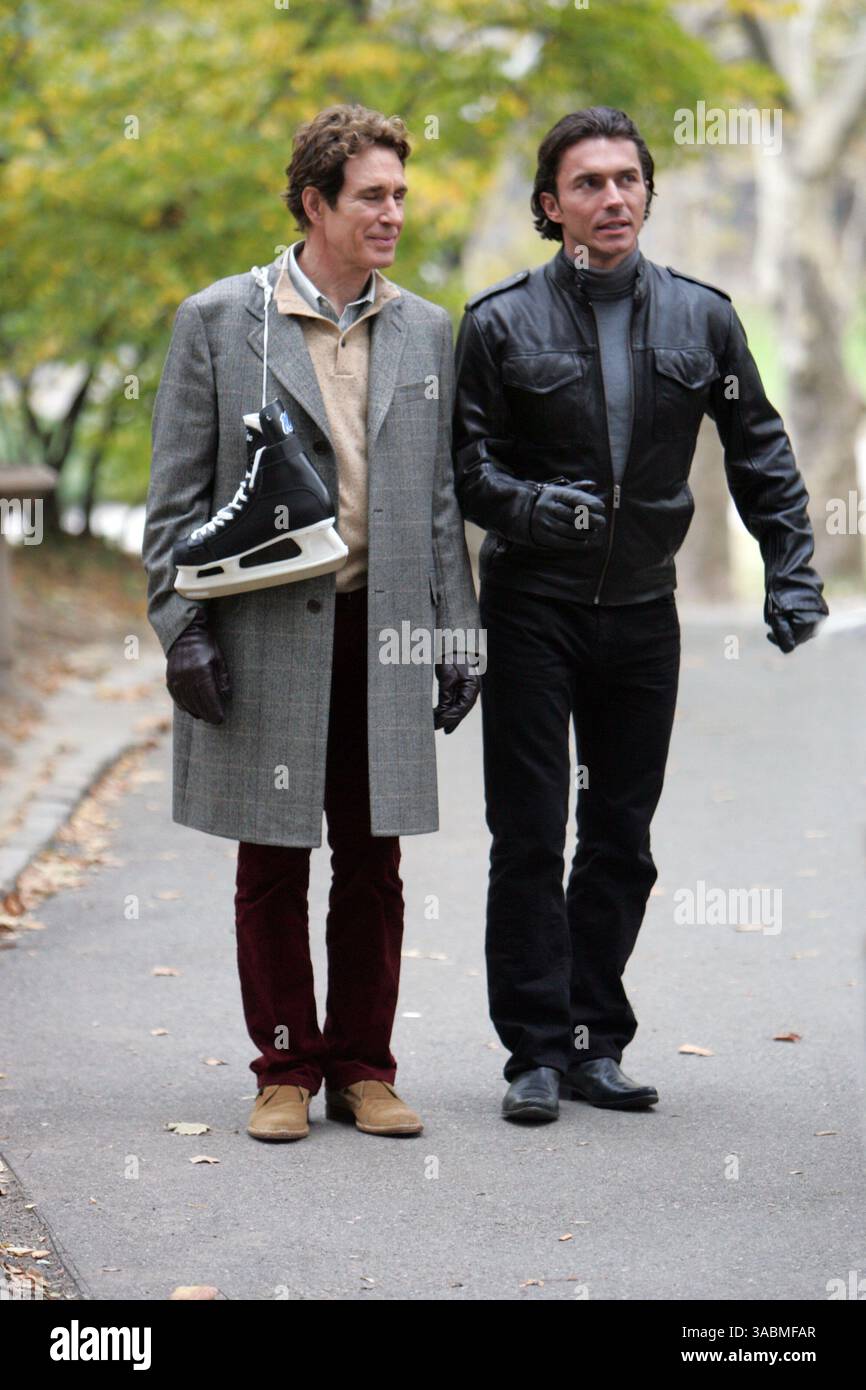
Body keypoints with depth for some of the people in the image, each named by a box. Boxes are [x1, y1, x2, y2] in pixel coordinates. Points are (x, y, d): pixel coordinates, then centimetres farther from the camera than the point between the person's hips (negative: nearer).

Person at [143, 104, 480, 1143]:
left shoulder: (424, 330, 10)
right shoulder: (219, 319, 0)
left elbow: (441, 501, 13)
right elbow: (176, 495, 0)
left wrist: (457, 632, 8)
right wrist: (182, 628, -7)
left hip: (384, 635, 3)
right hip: (265, 636, -3)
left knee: (372, 869, 7)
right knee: (271, 871, 6)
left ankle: (363, 1068, 19)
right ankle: (285, 1070, 17)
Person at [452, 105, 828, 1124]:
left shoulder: (701, 317, 3)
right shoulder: (501, 323, -5)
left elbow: (759, 452, 10)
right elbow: (465, 467, -4)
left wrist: (791, 572, 2)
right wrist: (539, 507, -23)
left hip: (643, 610, 3)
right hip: (533, 608, -3)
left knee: (622, 839, 8)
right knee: (529, 839, -1)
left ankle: (597, 1043, 18)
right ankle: (536, 1050, 7)